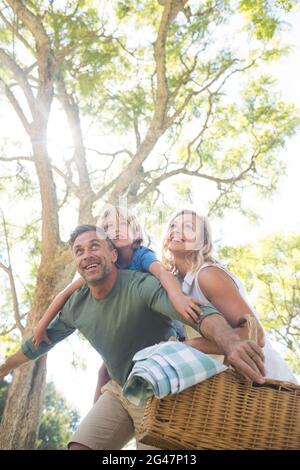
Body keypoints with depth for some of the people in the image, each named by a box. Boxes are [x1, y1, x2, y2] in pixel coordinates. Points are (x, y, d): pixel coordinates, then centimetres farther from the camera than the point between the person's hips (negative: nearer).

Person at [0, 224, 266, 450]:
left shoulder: (142, 286, -27)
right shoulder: (76, 305, -6)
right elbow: (43, 339, 12)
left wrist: (230, 341, -66)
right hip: (119, 390, 5)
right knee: (79, 447, -4)